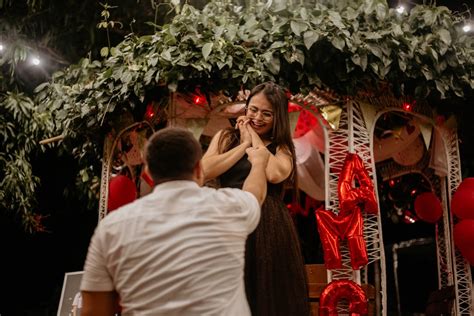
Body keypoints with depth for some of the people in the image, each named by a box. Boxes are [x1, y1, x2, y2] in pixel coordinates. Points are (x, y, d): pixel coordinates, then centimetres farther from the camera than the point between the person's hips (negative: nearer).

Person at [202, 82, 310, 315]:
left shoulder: (282, 147, 9)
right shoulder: (226, 137, 11)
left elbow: (275, 174, -14)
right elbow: (205, 171, -7)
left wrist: (255, 138, -1)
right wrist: (244, 144, -2)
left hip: (270, 228, 0)